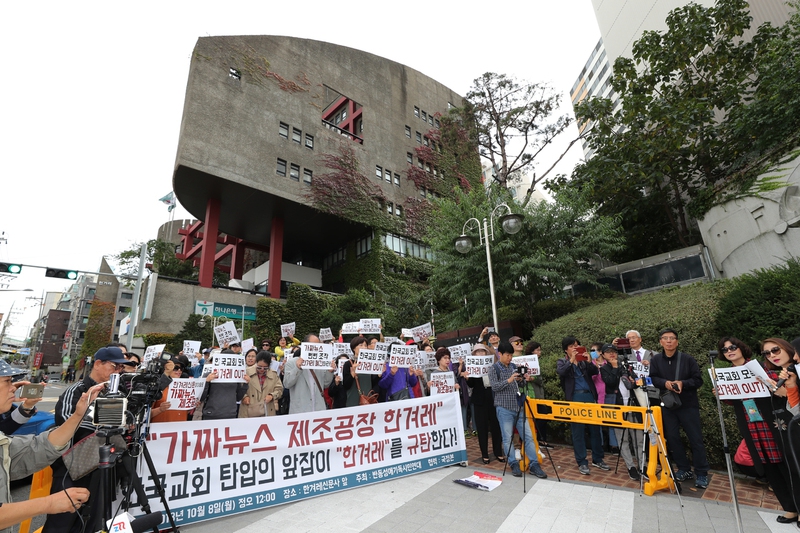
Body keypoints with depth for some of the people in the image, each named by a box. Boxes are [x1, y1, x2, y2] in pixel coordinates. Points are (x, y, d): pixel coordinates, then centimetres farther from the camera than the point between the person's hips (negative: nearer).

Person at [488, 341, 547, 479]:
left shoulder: (514, 366, 12)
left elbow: (518, 384, 16)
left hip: (518, 407, 5)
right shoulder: (494, 369, -5)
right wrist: (508, 380, -26)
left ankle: (534, 465, 13)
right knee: (507, 437, 1)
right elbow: (494, 386, -14)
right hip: (504, 408, -5)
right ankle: (514, 464, 14)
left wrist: (525, 380, -4)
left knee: (528, 435, 5)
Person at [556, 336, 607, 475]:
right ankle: (582, 462, 12)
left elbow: (596, 372, 1)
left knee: (595, 428, 10)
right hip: (575, 398, -3)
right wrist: (571, 360, -18)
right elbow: (560, 372, -16)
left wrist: (588, 361, -13)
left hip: (590, 396, 3)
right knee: (578, 430, 1)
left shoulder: (584, 360, 13)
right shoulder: (562, 362, 5)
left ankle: (598, 459, 26)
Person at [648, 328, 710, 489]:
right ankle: (684, 469, 24)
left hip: (688, 405, -2)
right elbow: (652, 378, -3)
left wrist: (683, 383, -20)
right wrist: (664, 383, -21)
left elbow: (698, 380, -3)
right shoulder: (655, 360, 1)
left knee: (696, 439, 4)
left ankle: (701, 474, 17)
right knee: (672, 438, 9)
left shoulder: (688, 359, -4)